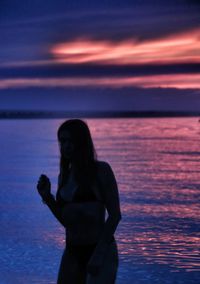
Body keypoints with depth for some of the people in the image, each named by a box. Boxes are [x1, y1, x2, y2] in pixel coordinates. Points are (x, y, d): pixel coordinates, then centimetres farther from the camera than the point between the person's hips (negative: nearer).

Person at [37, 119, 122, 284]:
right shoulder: (64, 175, 9)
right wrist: (47, 197, 0)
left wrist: (99, 254, -16)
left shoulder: (101, 170, -8)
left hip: (101, 250, -6)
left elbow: (115, 214, -10)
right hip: (72, 253, 6)